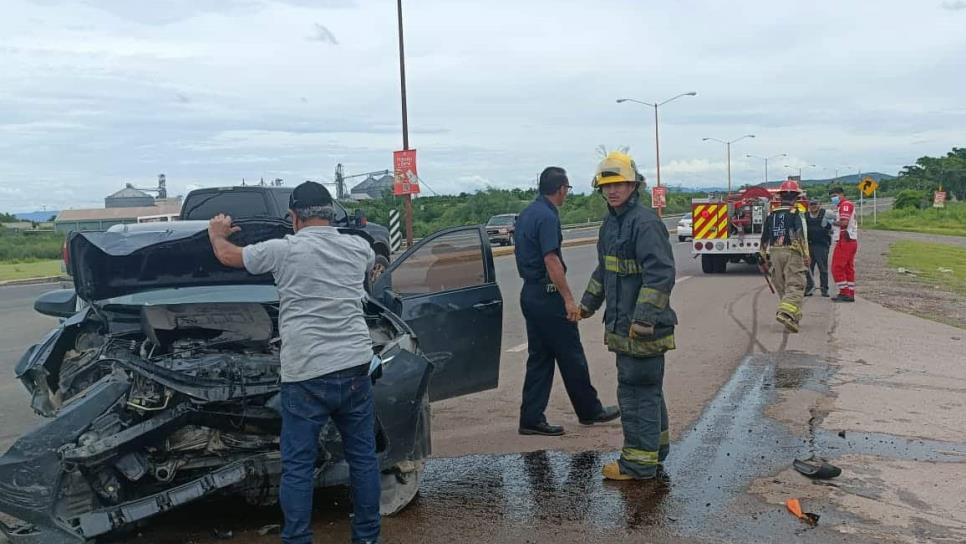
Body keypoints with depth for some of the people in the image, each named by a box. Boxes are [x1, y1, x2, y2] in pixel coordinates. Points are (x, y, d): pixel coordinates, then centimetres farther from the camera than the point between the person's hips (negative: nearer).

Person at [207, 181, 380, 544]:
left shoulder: (284, 250, -4)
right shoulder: (358, 248, 8)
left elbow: (228, 256, 12)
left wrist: (217, 233, 34)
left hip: (306, 374, -4)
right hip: (355, 368, 4)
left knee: (297, 466, 6)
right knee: (363, 456, 14)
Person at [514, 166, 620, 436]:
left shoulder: (526, 214, 13)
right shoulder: (547, 217, -16)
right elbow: (551, 261, -22)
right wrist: (568, 299, -20)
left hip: (530, 293, 9)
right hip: (548, 294, -9)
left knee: (539, 357, 11)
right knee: (571, 355, 4)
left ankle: (531, 419, 11)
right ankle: (589, 411, 17)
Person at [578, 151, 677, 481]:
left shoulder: (644, 223, -16)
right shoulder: (611, 222, 15)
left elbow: (660, 274, -23)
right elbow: (604, 269, 26)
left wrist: (643, 318, -25)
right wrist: (588, 303, 26)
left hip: (642, 328, -10)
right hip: (622, 325, 10)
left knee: (637, 391, -3)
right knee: (647, 390, 19)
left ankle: (640, 463, 6)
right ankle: (655, 449, 33)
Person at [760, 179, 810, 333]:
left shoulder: (771, 215, 9)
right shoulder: (796, 214, -6)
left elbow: (764, 239, 13)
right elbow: (801, 238, -13)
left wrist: (766, 259, 21)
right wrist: (806, 259, -9)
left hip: (775, 254, 5)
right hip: (792, 253, -5)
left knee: (783, 287, 15)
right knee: (795, 286, -7)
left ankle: (794, 316, 22)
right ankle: (786, 313, -26)